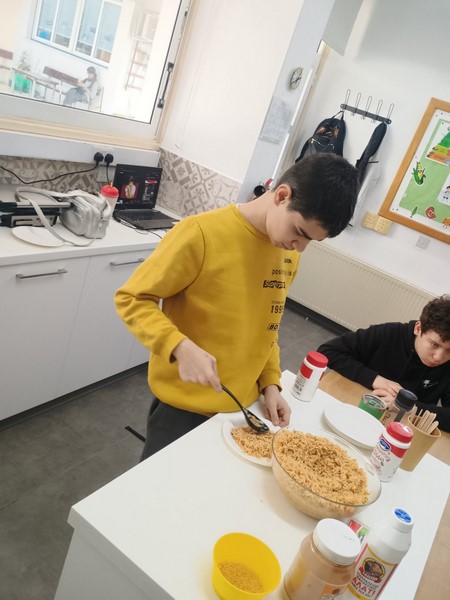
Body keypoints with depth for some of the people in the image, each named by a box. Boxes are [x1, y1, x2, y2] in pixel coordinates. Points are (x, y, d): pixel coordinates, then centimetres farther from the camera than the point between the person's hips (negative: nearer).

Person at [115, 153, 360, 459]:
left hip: (242, 406, 6)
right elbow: (132, 299, -16)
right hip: (184, 407, -5)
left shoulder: (289, 253, -1)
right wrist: (181, 348, -30)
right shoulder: (202, 233, -22)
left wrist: (270, 383, 1)